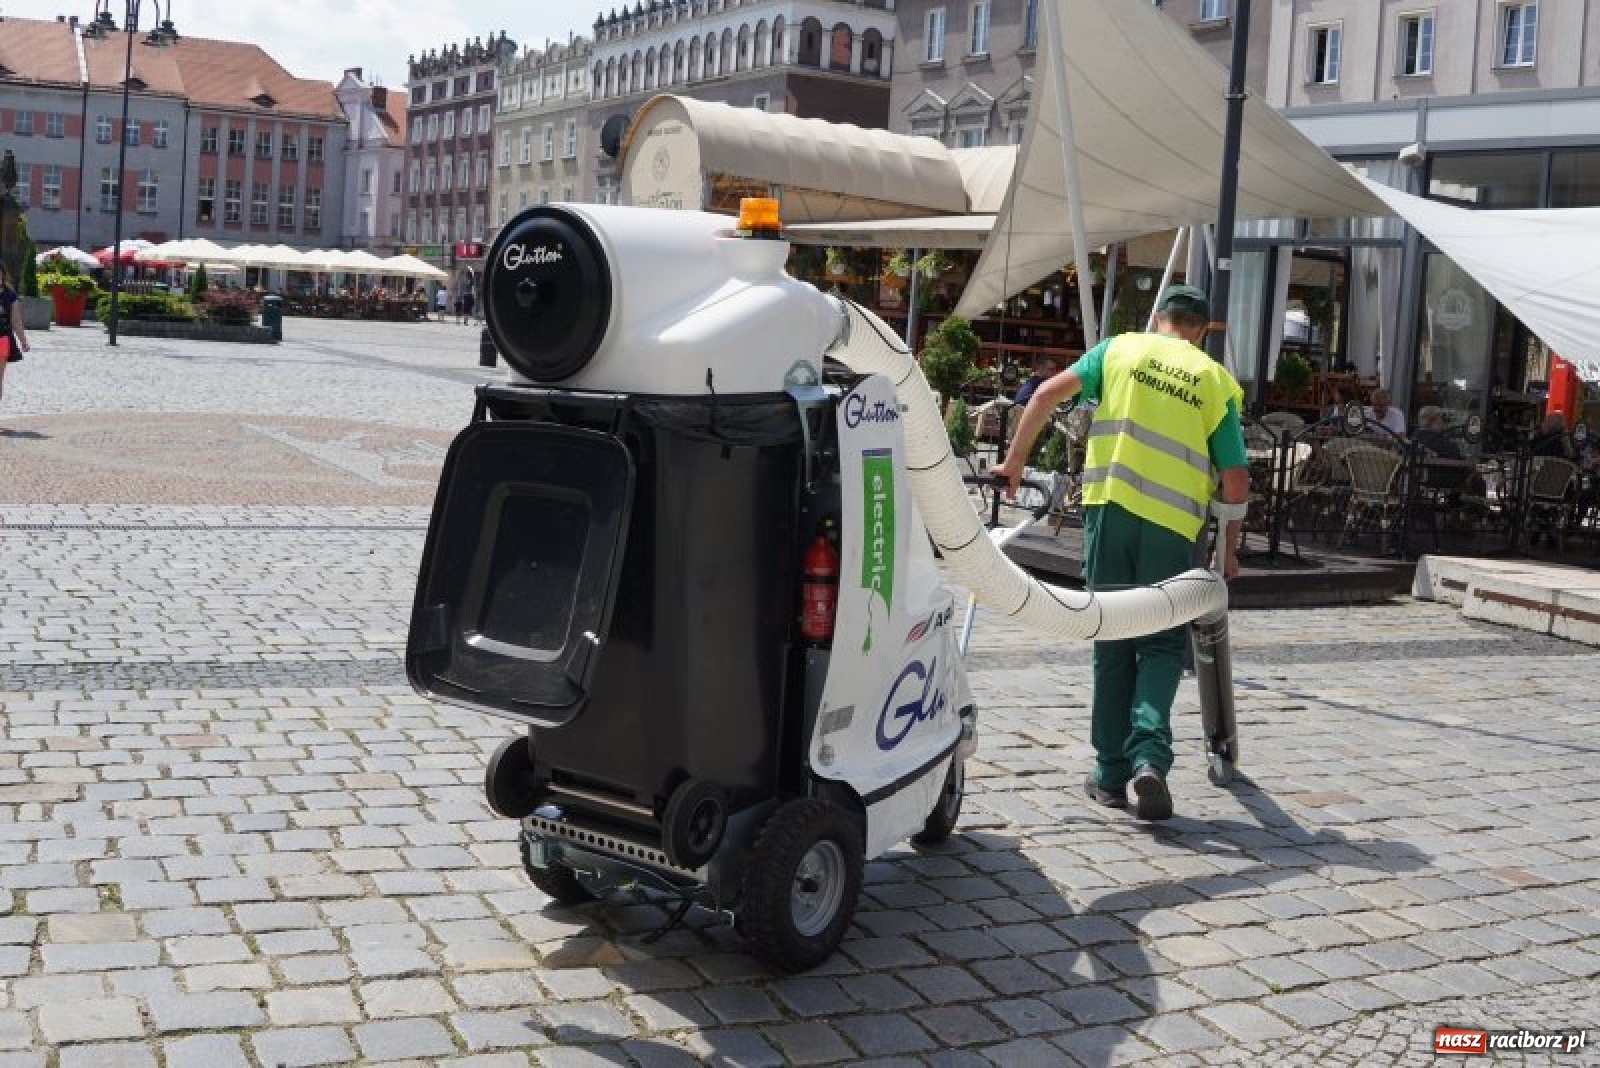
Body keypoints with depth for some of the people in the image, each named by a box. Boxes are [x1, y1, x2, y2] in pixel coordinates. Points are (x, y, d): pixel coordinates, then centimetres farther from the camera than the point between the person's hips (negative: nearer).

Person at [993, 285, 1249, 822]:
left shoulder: (1121, 349, 11)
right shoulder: (1217, 382, 9)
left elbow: (1048, 393, 3)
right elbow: (1236, 480, 5)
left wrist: (1014, 462, 11)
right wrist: (1230, 549, 17)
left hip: (1111, 507, 1)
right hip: (1172, 523, -1)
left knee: (1113, 642, 11)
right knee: (1162, 643, 9)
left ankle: (1111, 772, 14)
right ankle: (1150, 755, -12)